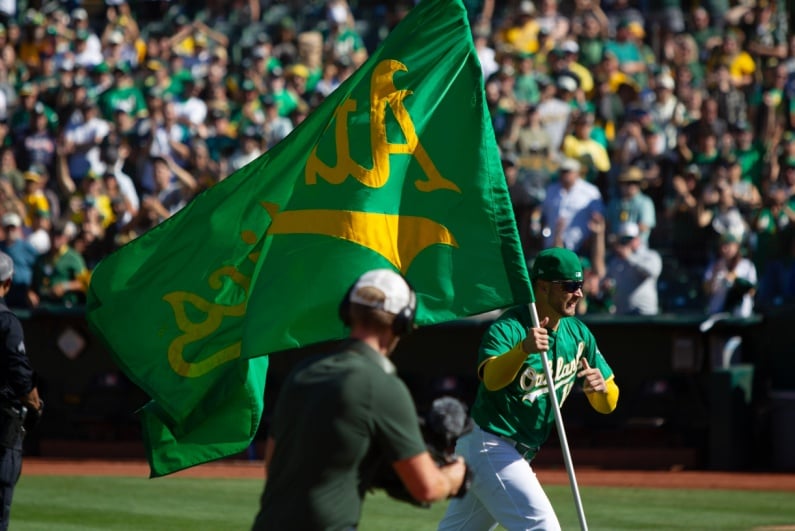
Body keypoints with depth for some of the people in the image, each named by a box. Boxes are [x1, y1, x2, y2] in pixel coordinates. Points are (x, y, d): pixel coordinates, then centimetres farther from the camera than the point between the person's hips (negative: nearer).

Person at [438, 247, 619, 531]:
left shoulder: (578, 333, 4)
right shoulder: (508, 328, -18)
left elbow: (608, 404, 3)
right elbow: (492, 379, -38)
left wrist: (601, 388, -21)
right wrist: (523, 349, -56)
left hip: (517, 454, 8)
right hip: (488, 446, -8)